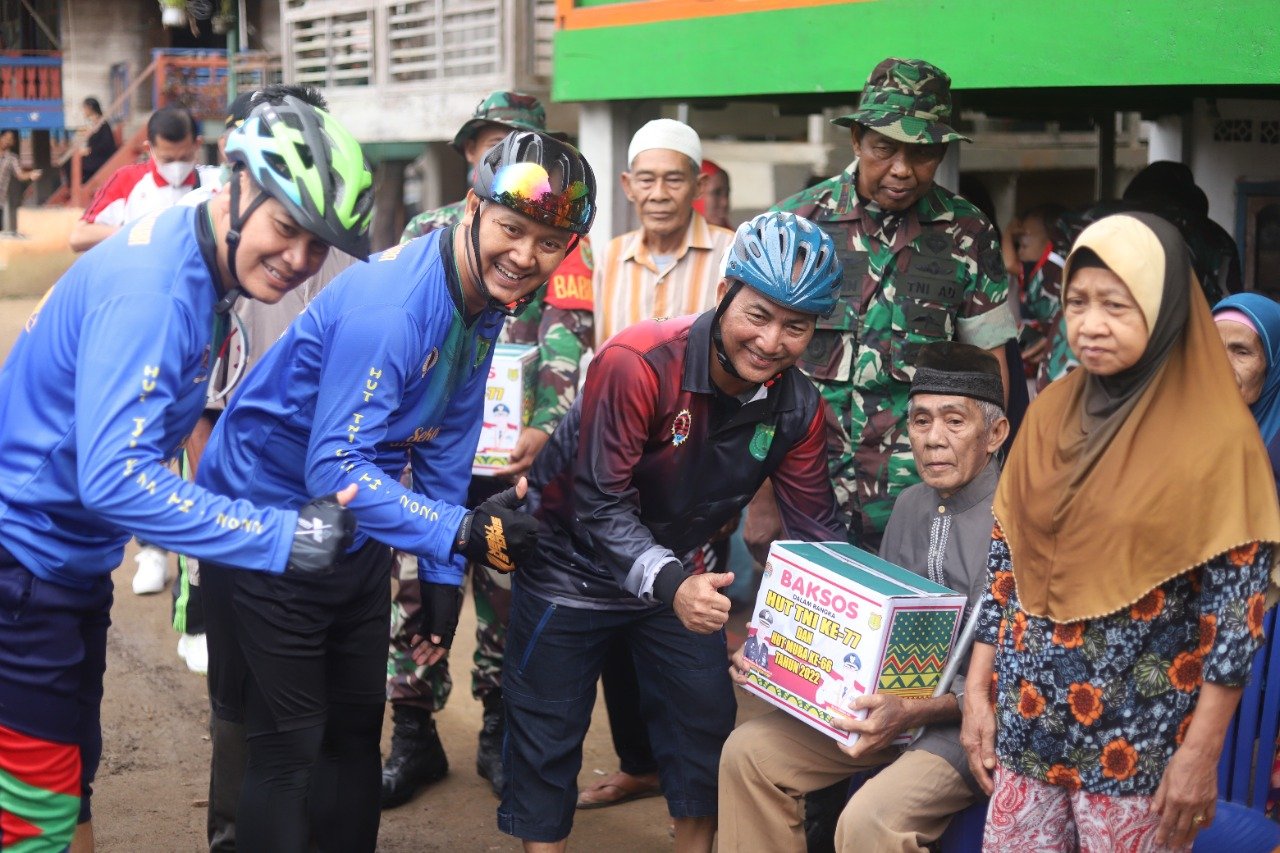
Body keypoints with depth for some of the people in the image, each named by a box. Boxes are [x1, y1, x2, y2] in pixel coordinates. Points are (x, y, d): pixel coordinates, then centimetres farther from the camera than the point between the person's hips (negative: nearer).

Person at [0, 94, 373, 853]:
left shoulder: (197, 269, 3)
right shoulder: (152, 286, -26)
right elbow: (115, 477, -35)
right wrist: (280, 537, -34)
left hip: (69, 555, 10)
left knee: (72, 768, 19)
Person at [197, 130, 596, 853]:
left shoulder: (486, 304, -3)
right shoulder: (388, 305, -30)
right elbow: (335, 469, -34)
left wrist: (444, 576, 7)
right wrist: (462, 535, -40)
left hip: (356, 536, 8)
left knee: (356, 733, 18)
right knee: (289, 751, -2)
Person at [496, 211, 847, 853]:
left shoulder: (797, 407, -12)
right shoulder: (639, 362, -31)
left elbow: (815, 525, -7)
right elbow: (600, 503, -32)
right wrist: (668, 583, -47)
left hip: (679, 573, 5)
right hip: (574, 564, -5)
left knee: (707, 721, 10)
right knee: (547, 732, 4)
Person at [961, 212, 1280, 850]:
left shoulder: (1216, 435, -11)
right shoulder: (1050, 412, 3)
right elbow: (1004, 560, 7)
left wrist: (1201, 755, -12)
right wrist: (976, 692, 5)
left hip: (1139, 743, -4)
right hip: (1027, 723, 4)